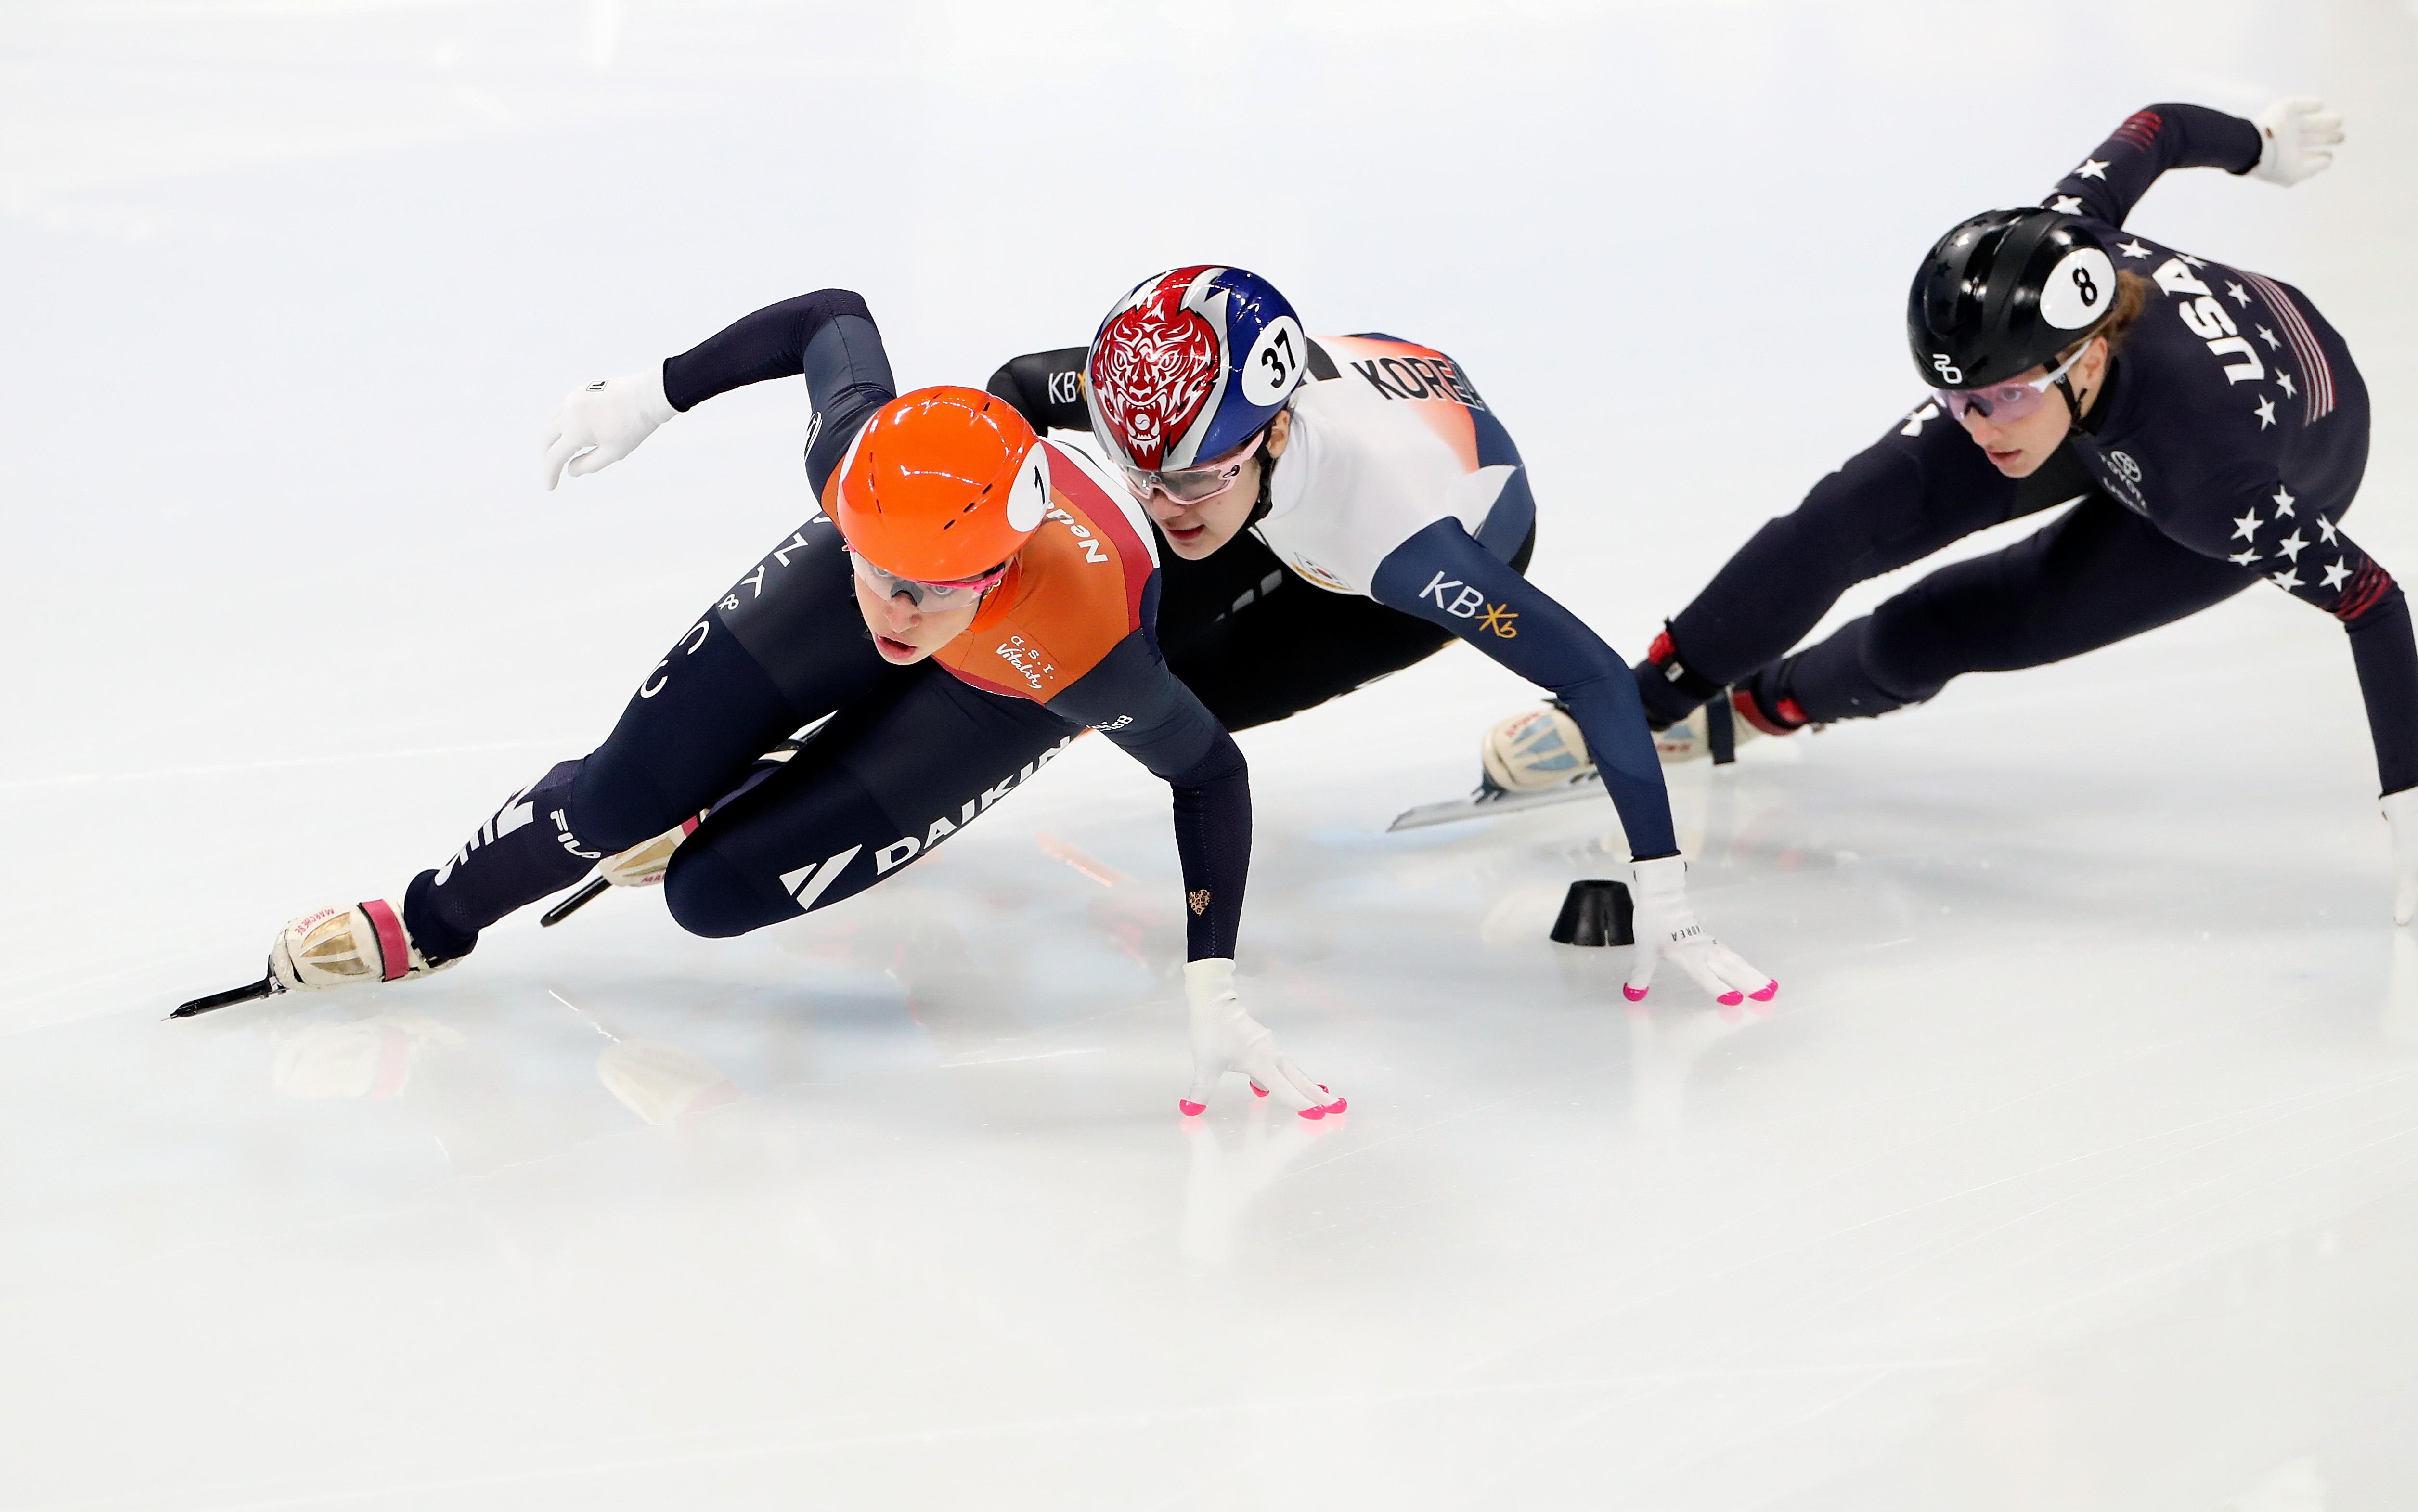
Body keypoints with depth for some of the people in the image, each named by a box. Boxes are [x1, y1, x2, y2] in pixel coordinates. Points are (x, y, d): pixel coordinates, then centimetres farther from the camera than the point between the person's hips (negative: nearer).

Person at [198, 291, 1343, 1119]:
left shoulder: (1084, 637, -47)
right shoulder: (860, 455, -39)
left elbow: (1210, 772, -30)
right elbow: (831, 316, -16)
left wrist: (1212, 992, -33)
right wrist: (650, 396, -7)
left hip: (1004, 690, -2)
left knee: (714, 891, -13)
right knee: (620, 799, -8)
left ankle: (723, 813, 24)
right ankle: (425, 927, 21)